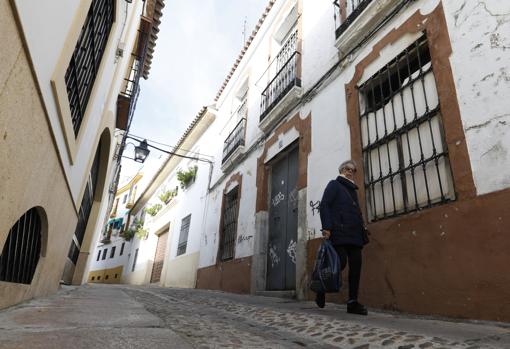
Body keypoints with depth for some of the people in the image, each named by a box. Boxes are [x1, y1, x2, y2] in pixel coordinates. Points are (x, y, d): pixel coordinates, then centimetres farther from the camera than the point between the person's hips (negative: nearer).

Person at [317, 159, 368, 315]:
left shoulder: (353, 189, 26)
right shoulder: (334, 185, 6)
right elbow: (324, 205, -6)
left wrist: (362, 227, 12)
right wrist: (326, 227, -17)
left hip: (355, 234, 7)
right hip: (339, 232, -7)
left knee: (356, 266, 0)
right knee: (341, 263, -12)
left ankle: (353, 302, 6)